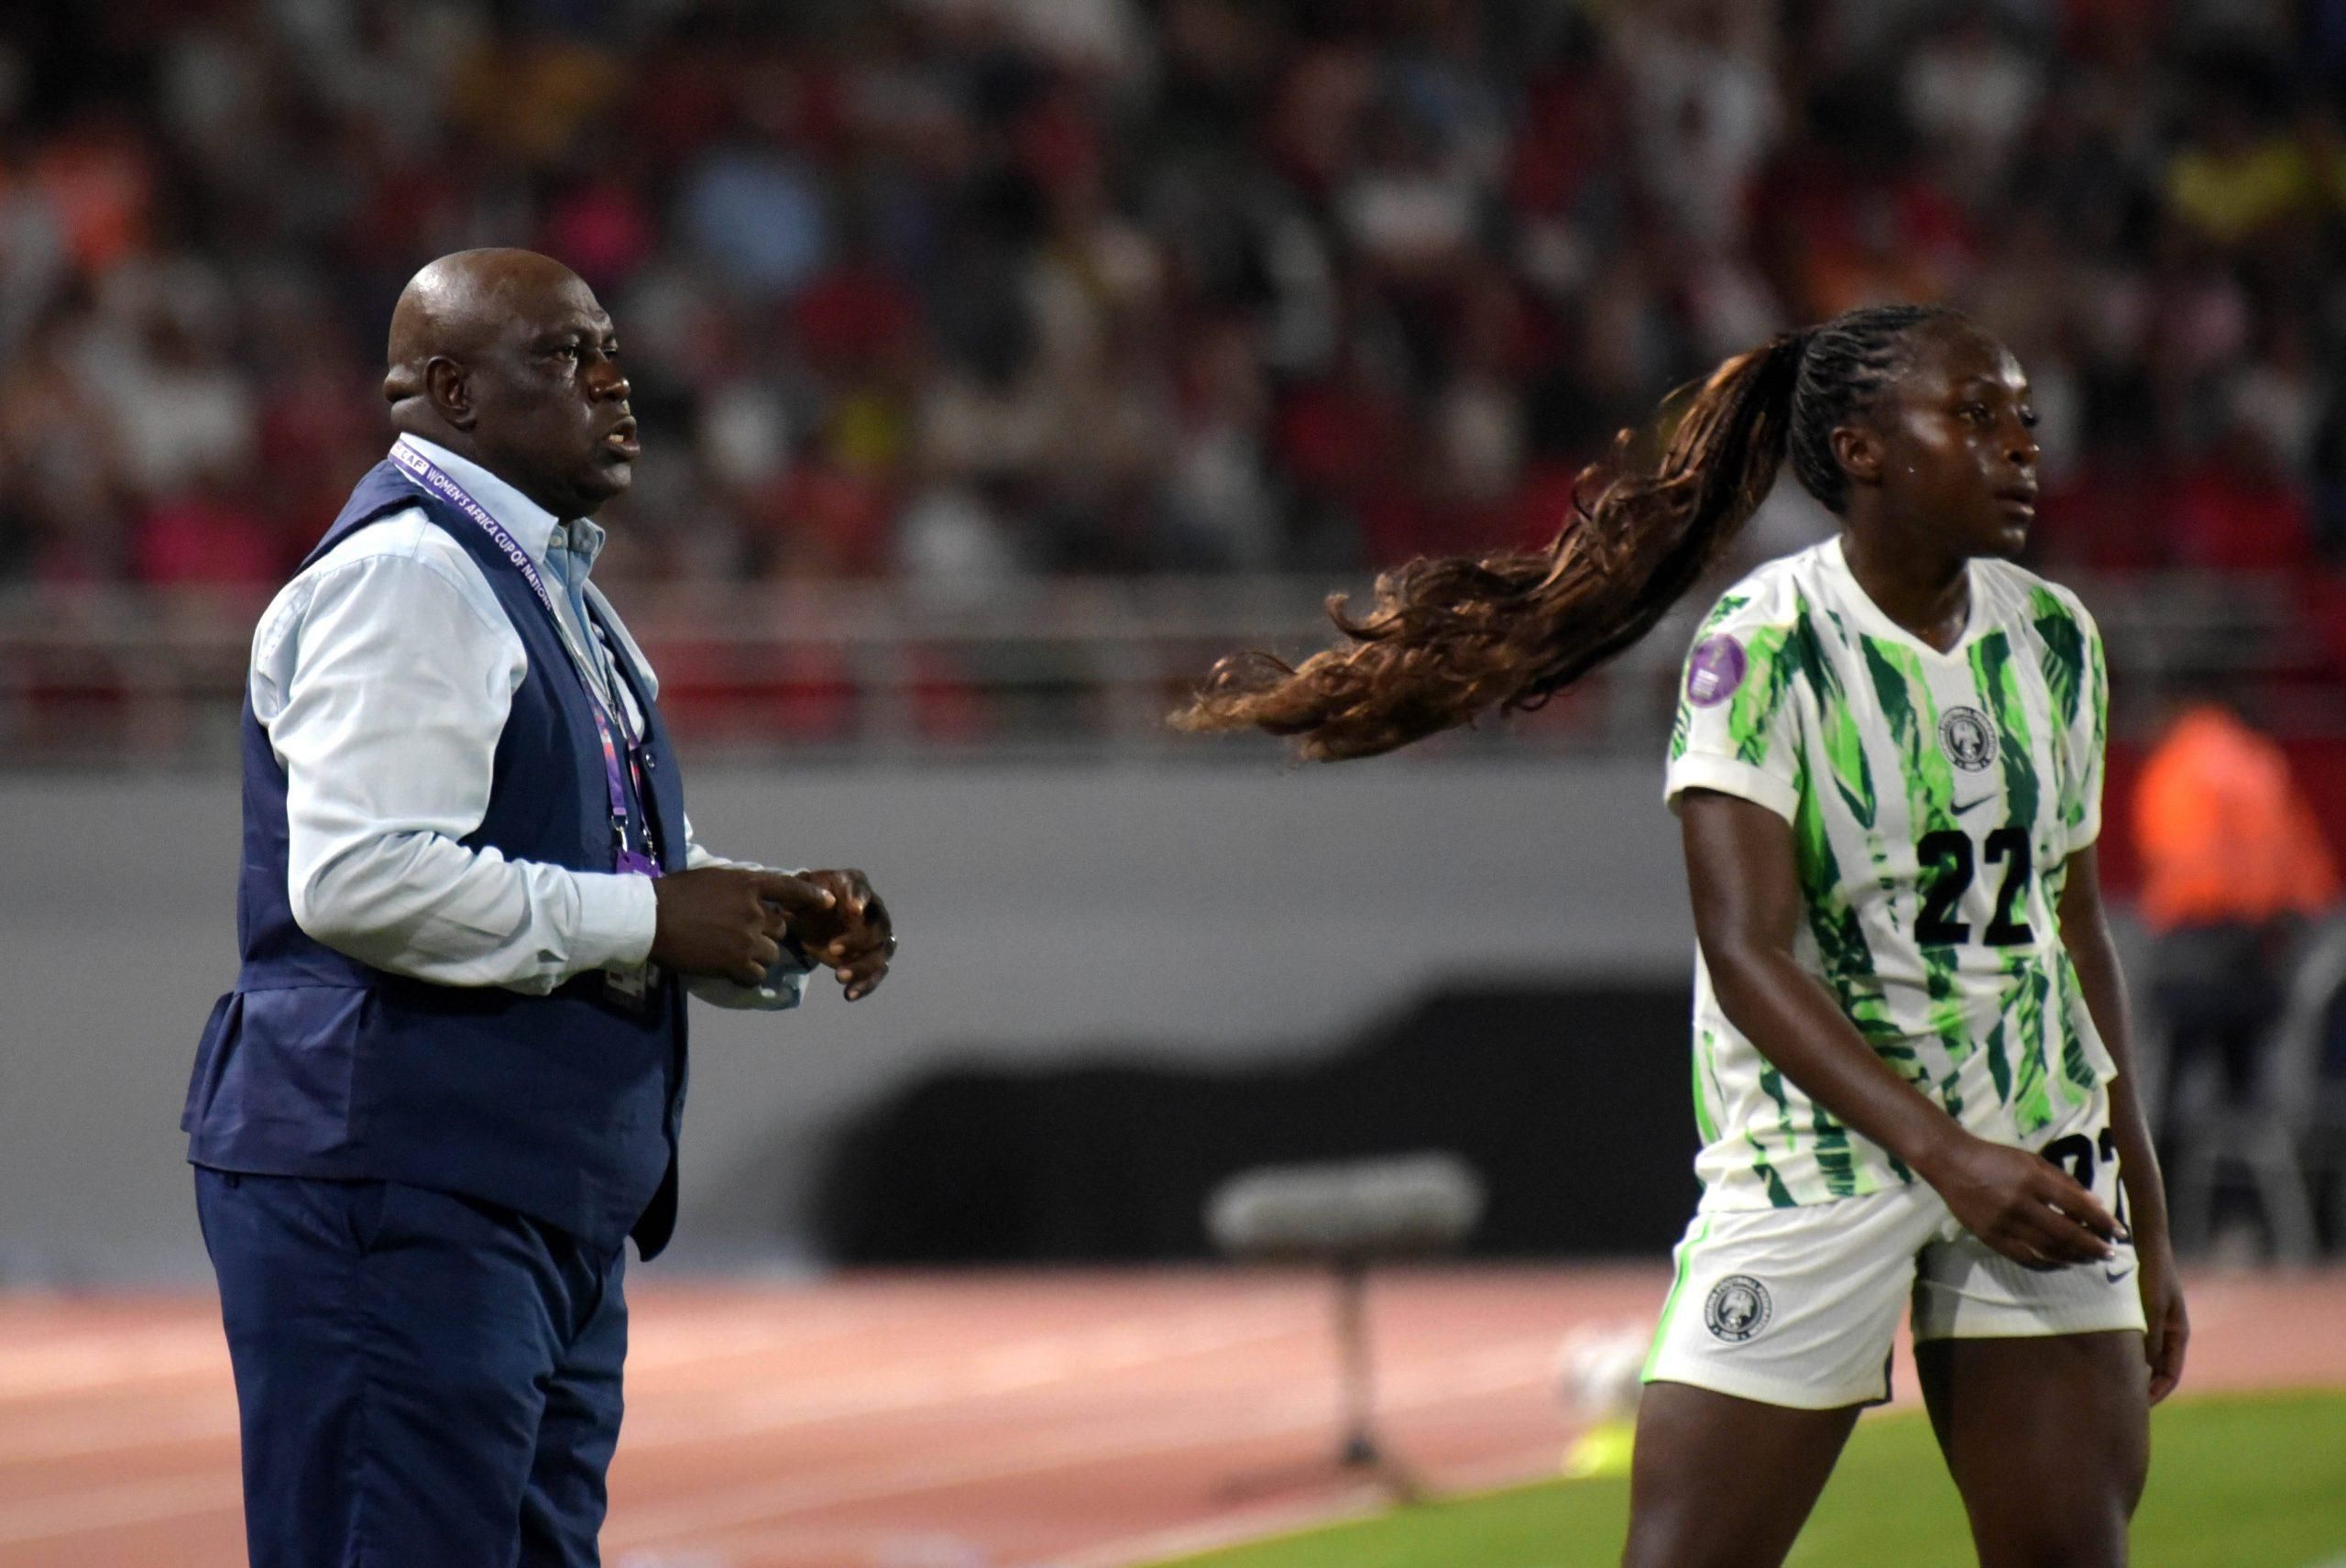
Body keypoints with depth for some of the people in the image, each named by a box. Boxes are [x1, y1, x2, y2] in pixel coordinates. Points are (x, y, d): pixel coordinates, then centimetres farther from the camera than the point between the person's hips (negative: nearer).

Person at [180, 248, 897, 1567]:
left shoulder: (552, 590, 21)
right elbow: (359, 877, -25)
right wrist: (644, 921, -19)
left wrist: (783, 926, 5)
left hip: (548, 1203, 11)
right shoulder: (405, 577, -12)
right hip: (397, 1203, -11)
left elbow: (651, 871, 27)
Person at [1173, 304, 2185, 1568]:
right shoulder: (1765, 645, -13)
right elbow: (1747, 959, -19)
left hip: (2037, 1174, 5)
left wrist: (2145, 1226, 15)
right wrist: (1949, 1155, -28)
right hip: (1816, 1159, -5)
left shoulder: (2052, 636, 6)